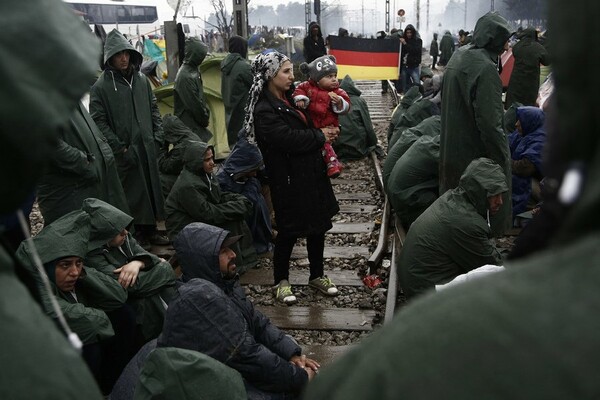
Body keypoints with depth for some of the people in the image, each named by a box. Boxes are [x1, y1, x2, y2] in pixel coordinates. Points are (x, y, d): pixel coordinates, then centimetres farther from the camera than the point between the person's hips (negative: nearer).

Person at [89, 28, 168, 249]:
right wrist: (119, 148, -13)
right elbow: (99, 122, -9)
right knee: (133, 193, 0)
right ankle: (136, 233, 13)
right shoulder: (101, 86, -7)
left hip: (147, 148, 5)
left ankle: (150, 229, 24)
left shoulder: (141, 79, 8)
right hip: (124, 152, -5)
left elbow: (153, 109, 14)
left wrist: (158, 136, 5)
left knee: (152, 188, 11)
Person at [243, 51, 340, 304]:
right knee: (289, 231, 3)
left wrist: (325, 132, 2)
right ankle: (281, 281, 23)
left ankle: (317, 275, 32)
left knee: (318, 225, 15)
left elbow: (308, 124, 22)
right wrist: (320, 136, -13)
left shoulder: (290, 98, 10)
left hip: (311, 173, 9)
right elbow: (289, 139, -26)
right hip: (289, 180, -8)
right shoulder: (264, 110, -17)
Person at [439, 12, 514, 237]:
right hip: (476, 153, -9)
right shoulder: (485, 68, -22)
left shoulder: (457, 58, 6)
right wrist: (503, 157, -15)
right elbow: (489, 121, -24)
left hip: (452, 148, 9)